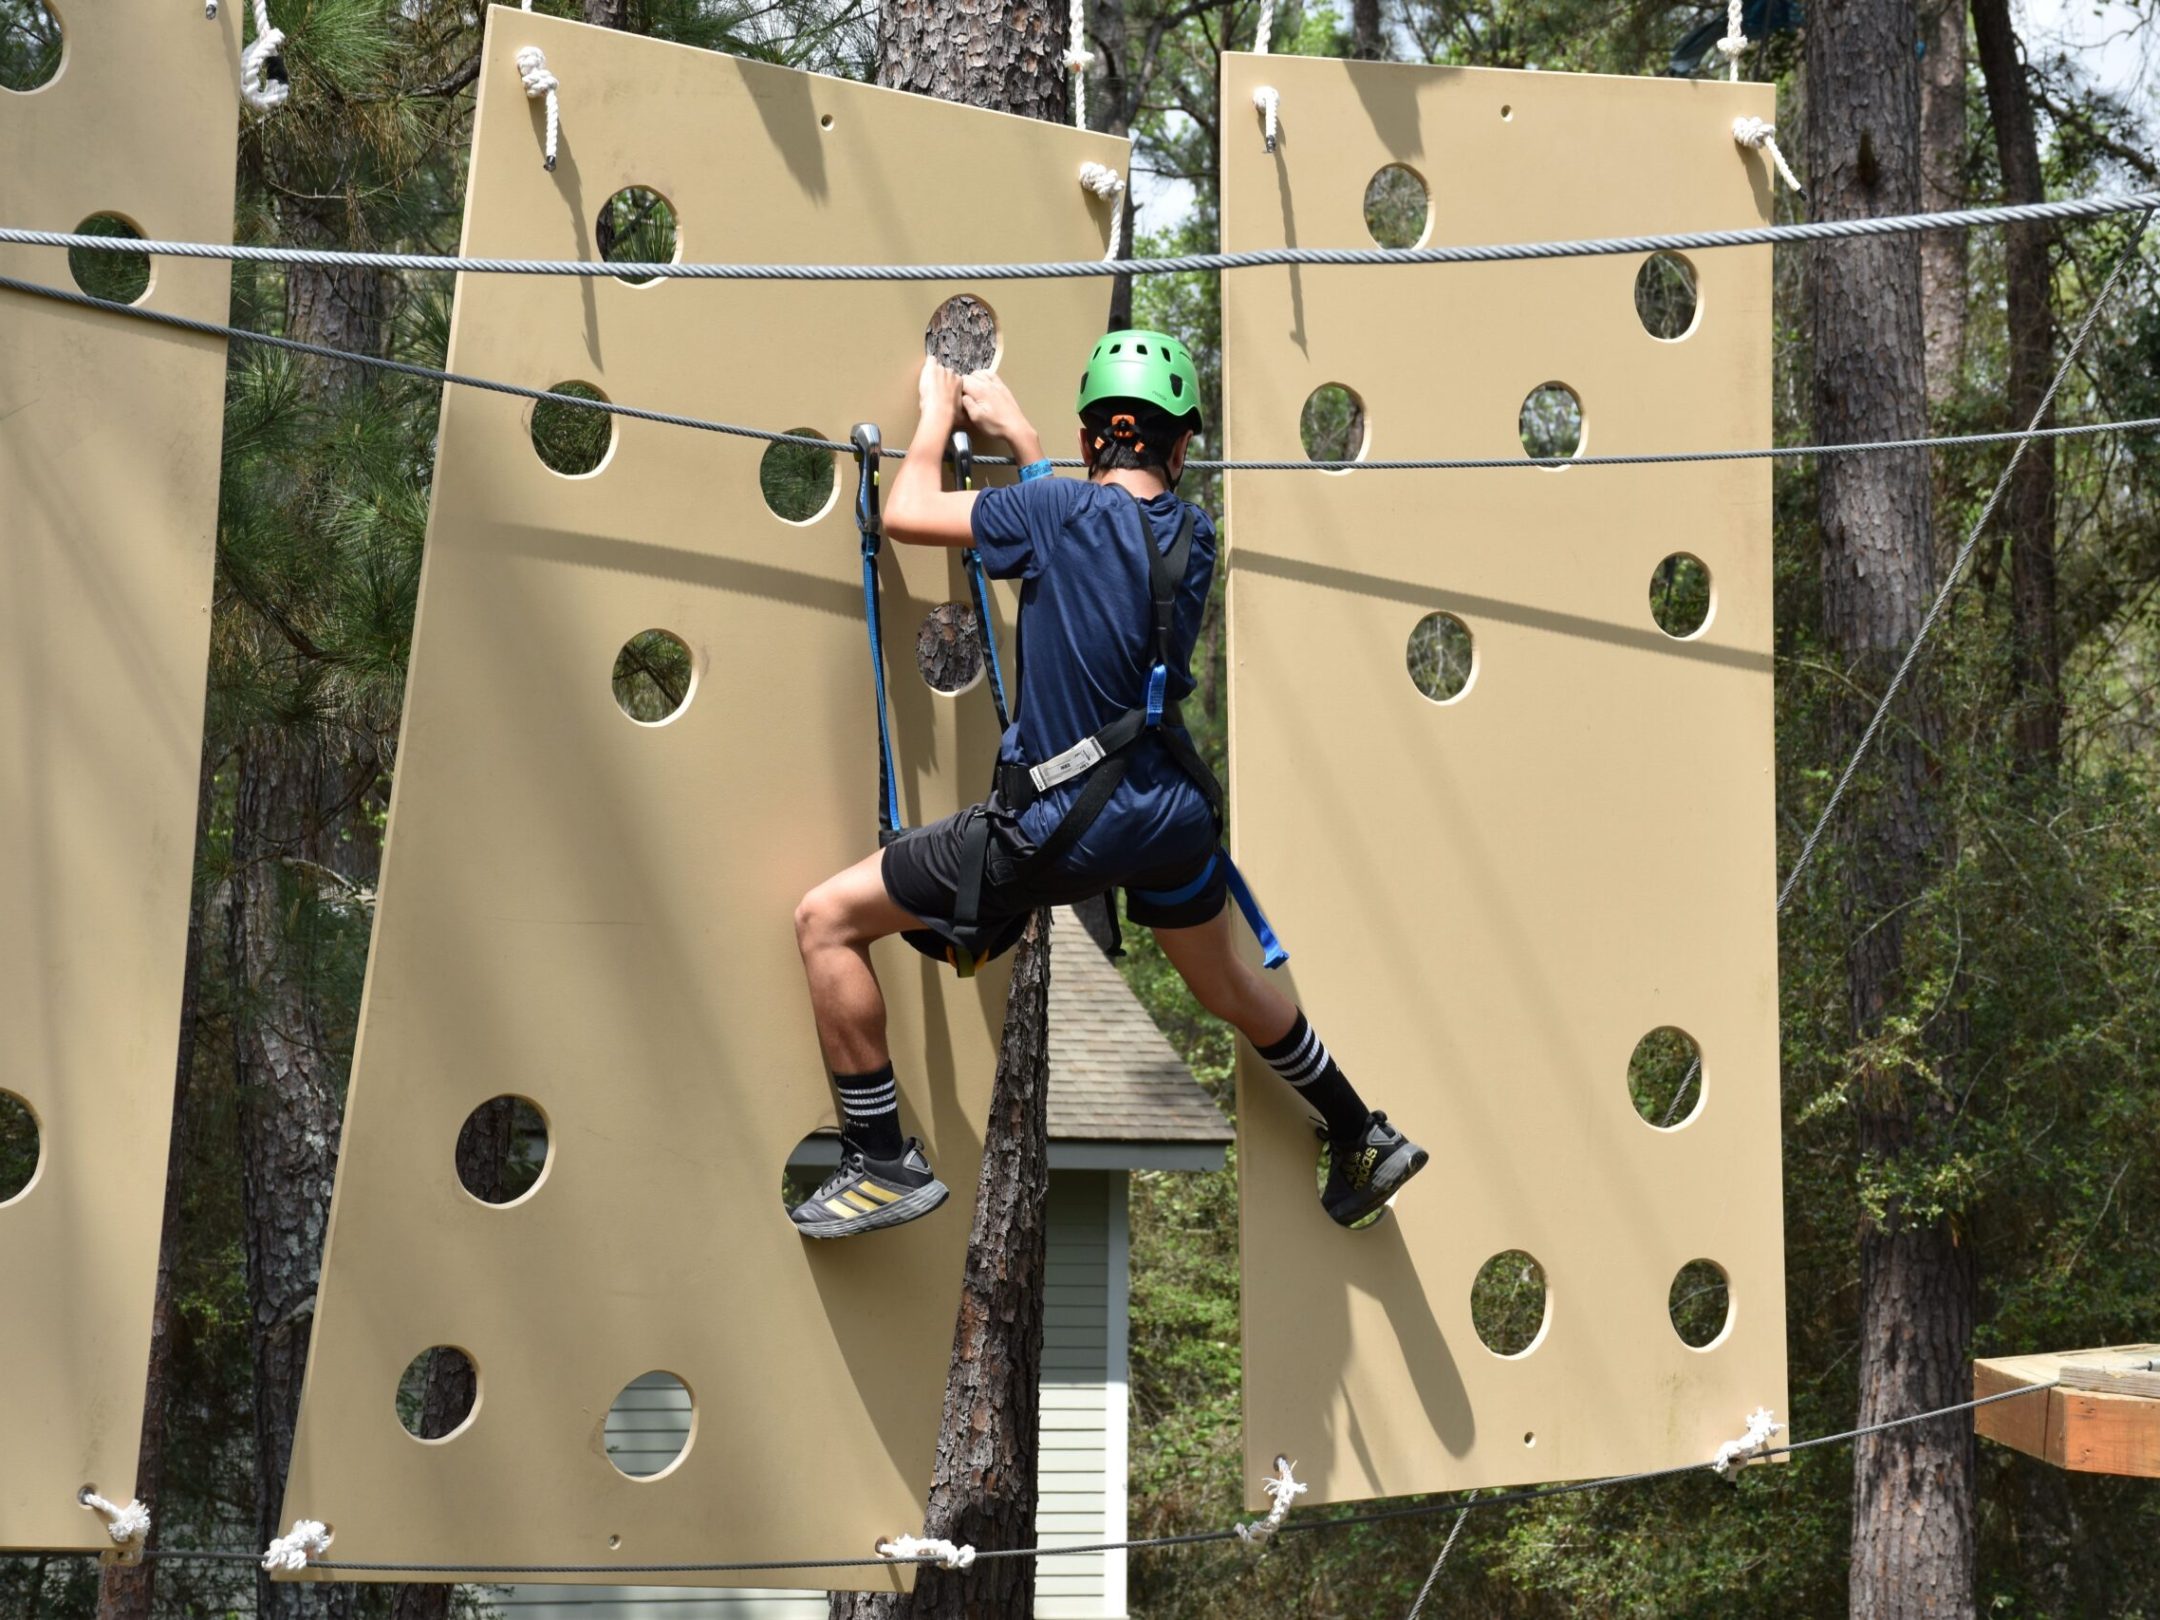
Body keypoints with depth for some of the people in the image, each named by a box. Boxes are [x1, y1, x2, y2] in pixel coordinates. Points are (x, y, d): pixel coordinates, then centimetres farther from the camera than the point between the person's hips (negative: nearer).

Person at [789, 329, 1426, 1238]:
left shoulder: (1059, 509, -14)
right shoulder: (1194, 538, 3)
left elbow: (906, 513, -6)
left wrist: (937, 415, 12)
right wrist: (1018, 435, 32)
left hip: (1062, 828, -7)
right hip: (1174, 814, 7)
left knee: (827, 920, 2)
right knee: (1227, 986, 33)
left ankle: (886, 1163, 3)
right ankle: (1365, 1142, 46)